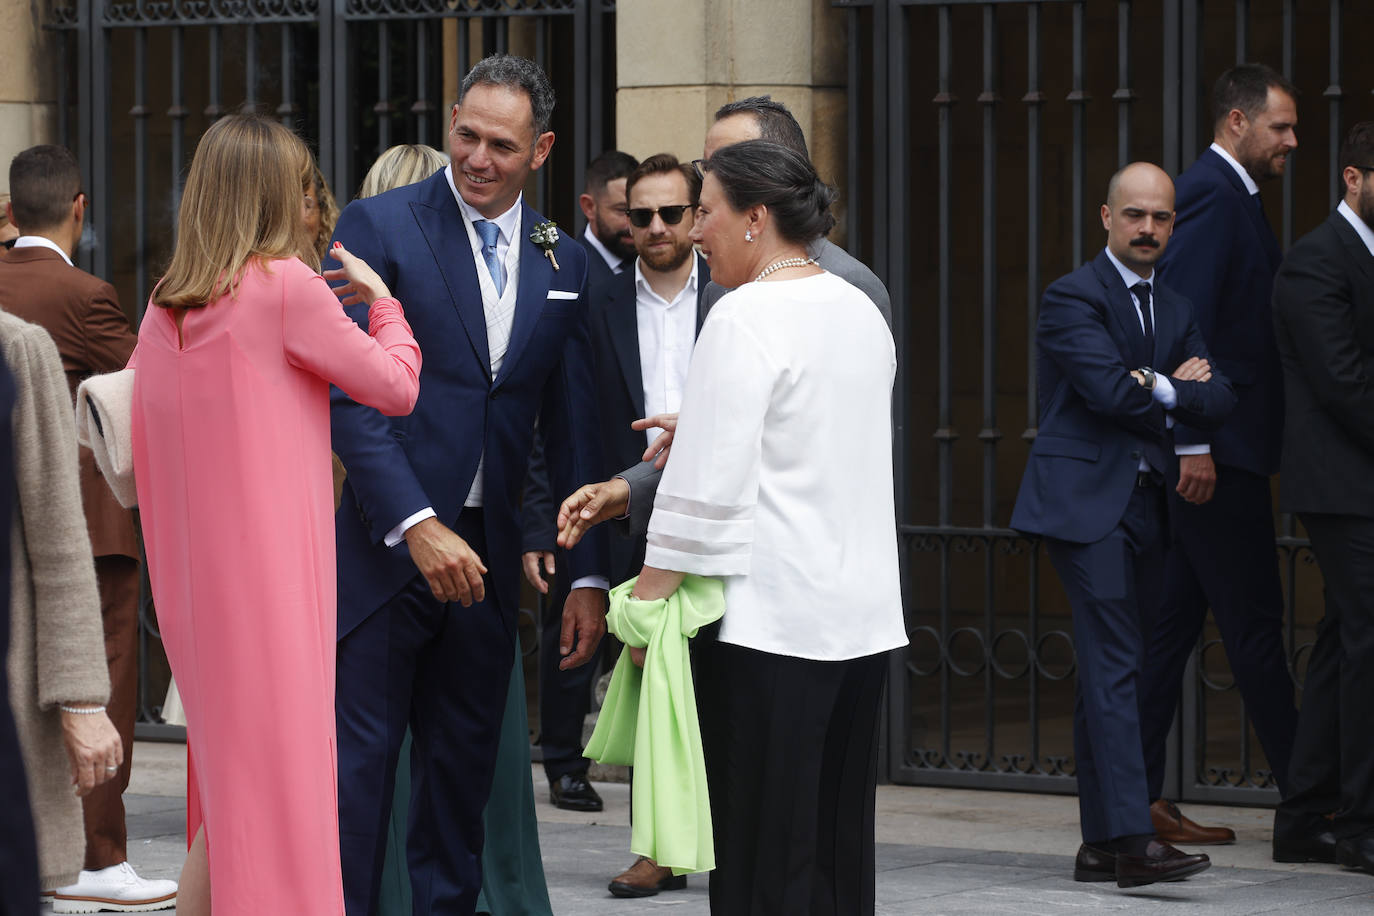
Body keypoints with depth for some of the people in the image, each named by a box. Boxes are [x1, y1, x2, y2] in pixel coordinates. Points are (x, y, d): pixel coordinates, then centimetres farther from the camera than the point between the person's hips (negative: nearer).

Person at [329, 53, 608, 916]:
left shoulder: (564, 262, 11)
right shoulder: (380, 227, -5)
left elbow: (574, 428, 13)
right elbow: (347, 394, -12)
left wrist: (590, 576, 8)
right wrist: (417, 525, -20)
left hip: (486, 553, 5)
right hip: (387, 544, -5)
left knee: (464, 771, 10)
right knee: (360, 764, -5)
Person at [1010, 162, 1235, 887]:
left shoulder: (1175, 310, 19)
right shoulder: (1073, 298, -5)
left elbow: (1216, 403, 8)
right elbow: (1111, 392, -16)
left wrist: (1161, 389, -10)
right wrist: (1176, 392, 1)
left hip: (1145, 503, 7)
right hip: (1086, 501, -7)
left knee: (1110, 671, 10)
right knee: (1114, 668, -15)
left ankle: (1100, 841, 12)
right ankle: (1134, 840, -21)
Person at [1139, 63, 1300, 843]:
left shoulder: (1226, 196, 19)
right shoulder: (1213, 196, -13)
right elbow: (1186, 319, -20)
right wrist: (1194, 443, -23)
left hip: (1208, 450, 10)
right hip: (1217, 451, -10)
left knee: (1173, 624, 9)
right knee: (1254, 621, -5)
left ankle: (1140, 798, 11)